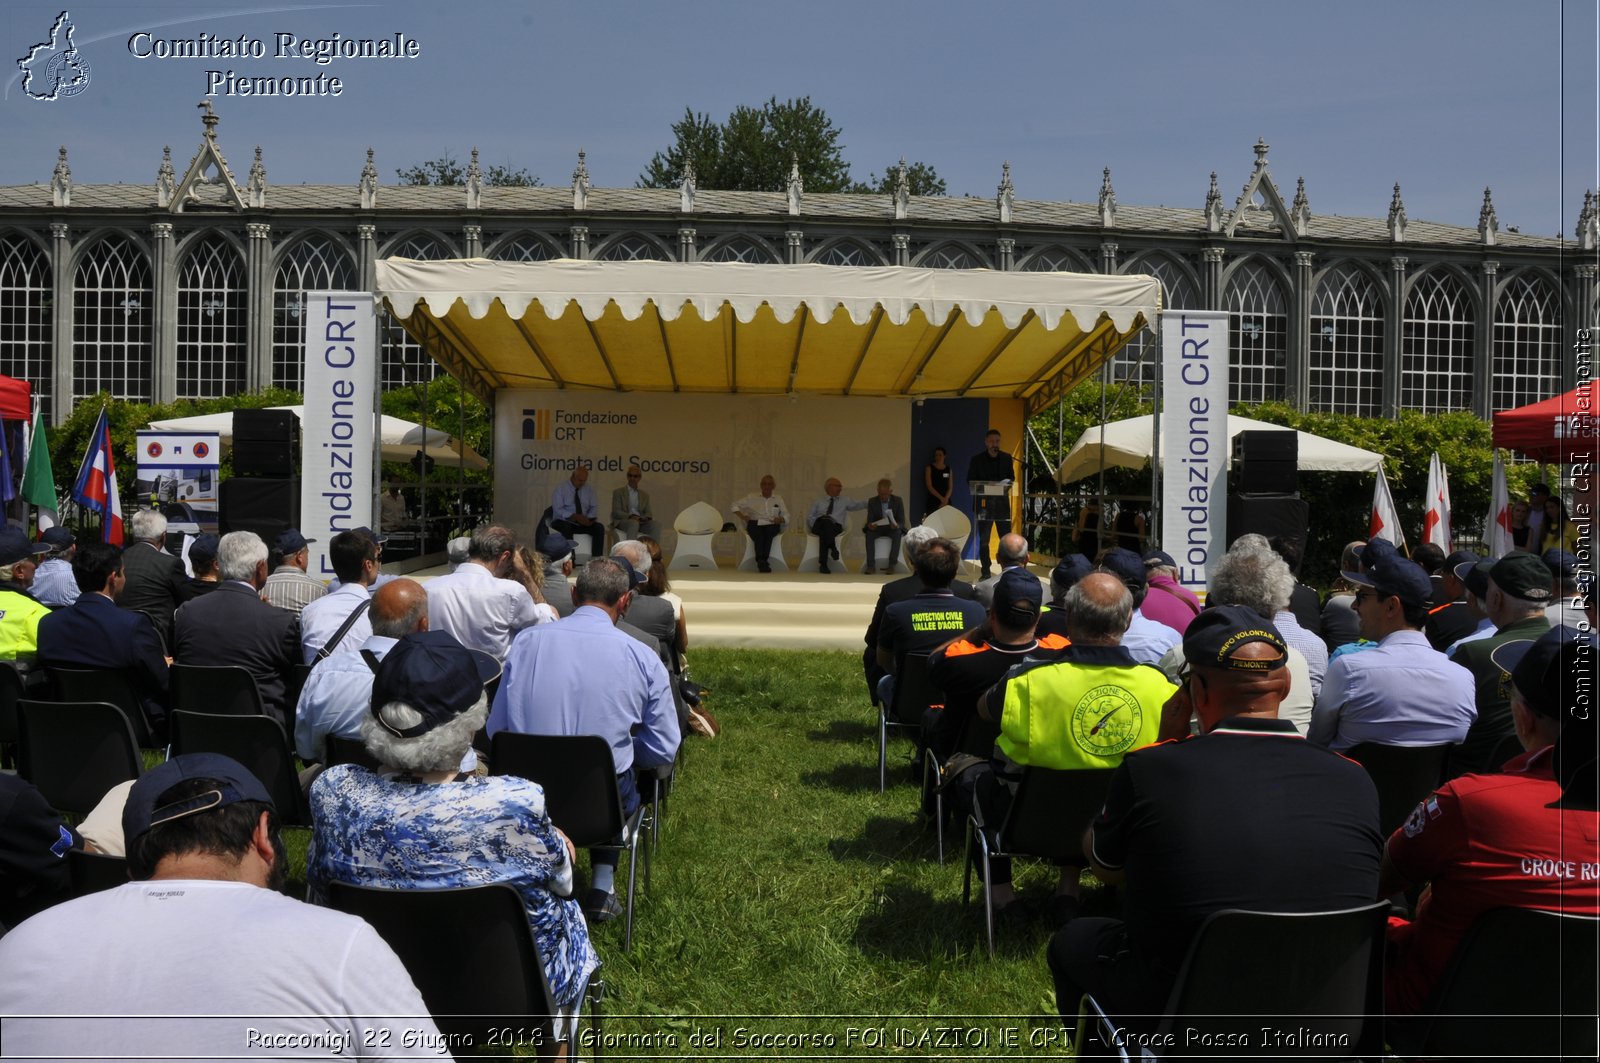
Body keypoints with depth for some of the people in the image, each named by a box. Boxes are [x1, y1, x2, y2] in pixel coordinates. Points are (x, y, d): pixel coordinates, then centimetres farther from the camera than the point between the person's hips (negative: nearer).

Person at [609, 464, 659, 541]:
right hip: (622, 522, -3)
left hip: (640, 523, 3)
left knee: (653, 523, -29)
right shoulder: (618, 492, 10)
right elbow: (616, 512, -1)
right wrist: (631, 517, -19)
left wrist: (646, 518, -12)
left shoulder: (645, 494, 22)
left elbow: (648, 512, 15)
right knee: (634, 523, -38)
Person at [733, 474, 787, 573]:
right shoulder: (752, 498, 17)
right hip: (755, 524, -1)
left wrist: (781, 519, -4)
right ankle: (762, 562, -53)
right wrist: (742, 516, 0)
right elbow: (735, 506, 17)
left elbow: (786, 515, 19)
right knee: (759, 535, -37)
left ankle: (762, 561, -49)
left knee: (768, 533, -37)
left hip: (771, 525, 1)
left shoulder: (778, 500, 22)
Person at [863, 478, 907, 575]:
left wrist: (897, 525, -34)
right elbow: (869, 520, -6)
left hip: (892, 528, -1)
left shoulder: (898, 500, -6)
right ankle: (871, 565, -30)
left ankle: (892, 565, -33)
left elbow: (902, 521, -9)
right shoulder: (872, 501, -4)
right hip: (877, 528, 1)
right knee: (869, 533, -31)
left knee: (897, 533, -34)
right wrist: (870, 525, -32)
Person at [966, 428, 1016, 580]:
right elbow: (971, 480, 0)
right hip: (984, 503, -1)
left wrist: (1003, 485, -13)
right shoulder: (977, 459, 2)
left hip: (1002, 502, 2)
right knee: (983, 540, 1)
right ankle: (986, 572, 7)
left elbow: (1011, 478, 9)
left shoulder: (1007, 458, 8)